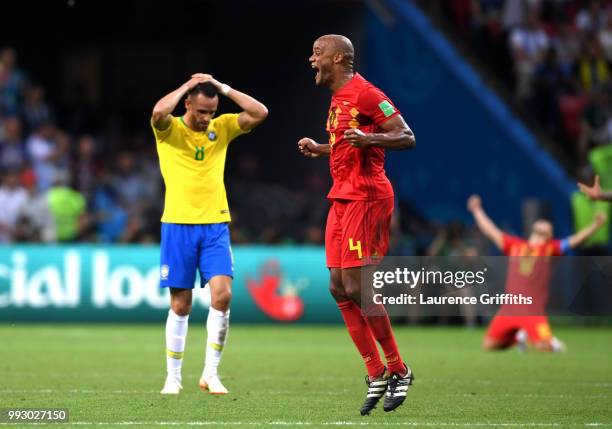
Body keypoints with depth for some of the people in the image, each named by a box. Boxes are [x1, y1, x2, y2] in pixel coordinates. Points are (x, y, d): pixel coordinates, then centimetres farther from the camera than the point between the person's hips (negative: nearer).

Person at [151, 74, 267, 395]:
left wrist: (223, 88, -4)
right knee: (180, 305, 1)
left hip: (216, 225, 2)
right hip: (178, 224, -2)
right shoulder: (170, 130, -1)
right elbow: (159, 112, -24)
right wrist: (188, 85, -12)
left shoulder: (222, 128, 8)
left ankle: (210, 374, -3)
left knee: (222, 294, -13)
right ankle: (173, 377, 13)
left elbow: (260, 113, -3)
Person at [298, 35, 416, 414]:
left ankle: (398, 371, -1)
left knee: (357, 288, -12)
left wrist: (369, 139, -30)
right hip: (342, 198, 10)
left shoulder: (365, 93, -11)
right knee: (340, 289, 5)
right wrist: (319, 149, 21)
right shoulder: (339, 98, 19)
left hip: (364, 196, -10)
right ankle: (377, 375, 10)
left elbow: (407, 138, -15)